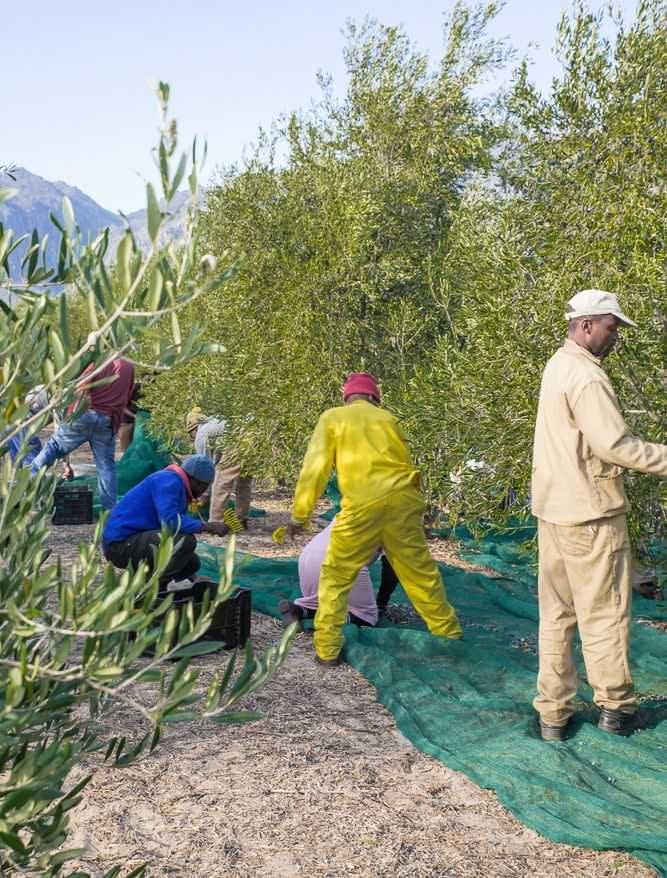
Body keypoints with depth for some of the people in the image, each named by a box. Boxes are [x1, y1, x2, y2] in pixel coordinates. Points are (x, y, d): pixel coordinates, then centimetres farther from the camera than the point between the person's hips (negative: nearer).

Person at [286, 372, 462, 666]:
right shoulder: (387, 418, 22)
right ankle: (449, 633, 28)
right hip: (403, 498, 3)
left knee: (336, 577, 10)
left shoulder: (332, 418, 13)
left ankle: (327, 650, 6)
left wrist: (300, 515, 8)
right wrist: (414, 510, 29)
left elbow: (314, 468, 5)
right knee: (421, 573, 17)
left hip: (363, 505, -3)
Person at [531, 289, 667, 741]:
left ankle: (552, 712, 17)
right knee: (604, 610, 5)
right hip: (590, 512, -9)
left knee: (556, 612, 11)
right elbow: (614, 444, -22)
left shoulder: (558, 366, 12)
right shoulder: (586, 376, -18)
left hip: (553, 508, 9)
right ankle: (615, 705, 17)